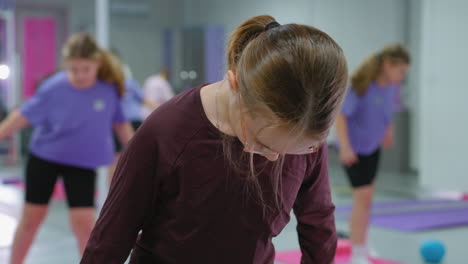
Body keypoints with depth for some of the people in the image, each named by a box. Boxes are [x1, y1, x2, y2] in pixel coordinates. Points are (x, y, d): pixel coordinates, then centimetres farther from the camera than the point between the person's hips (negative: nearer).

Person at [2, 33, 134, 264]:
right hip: (43, 157, 0)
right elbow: (22, 116, -12)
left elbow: (120, 123, 0)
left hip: (83, 162, 0)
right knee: (31, 218, 9)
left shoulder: (110, 88, -15)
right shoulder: (53, 88, -19)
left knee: (84, 222, -8)